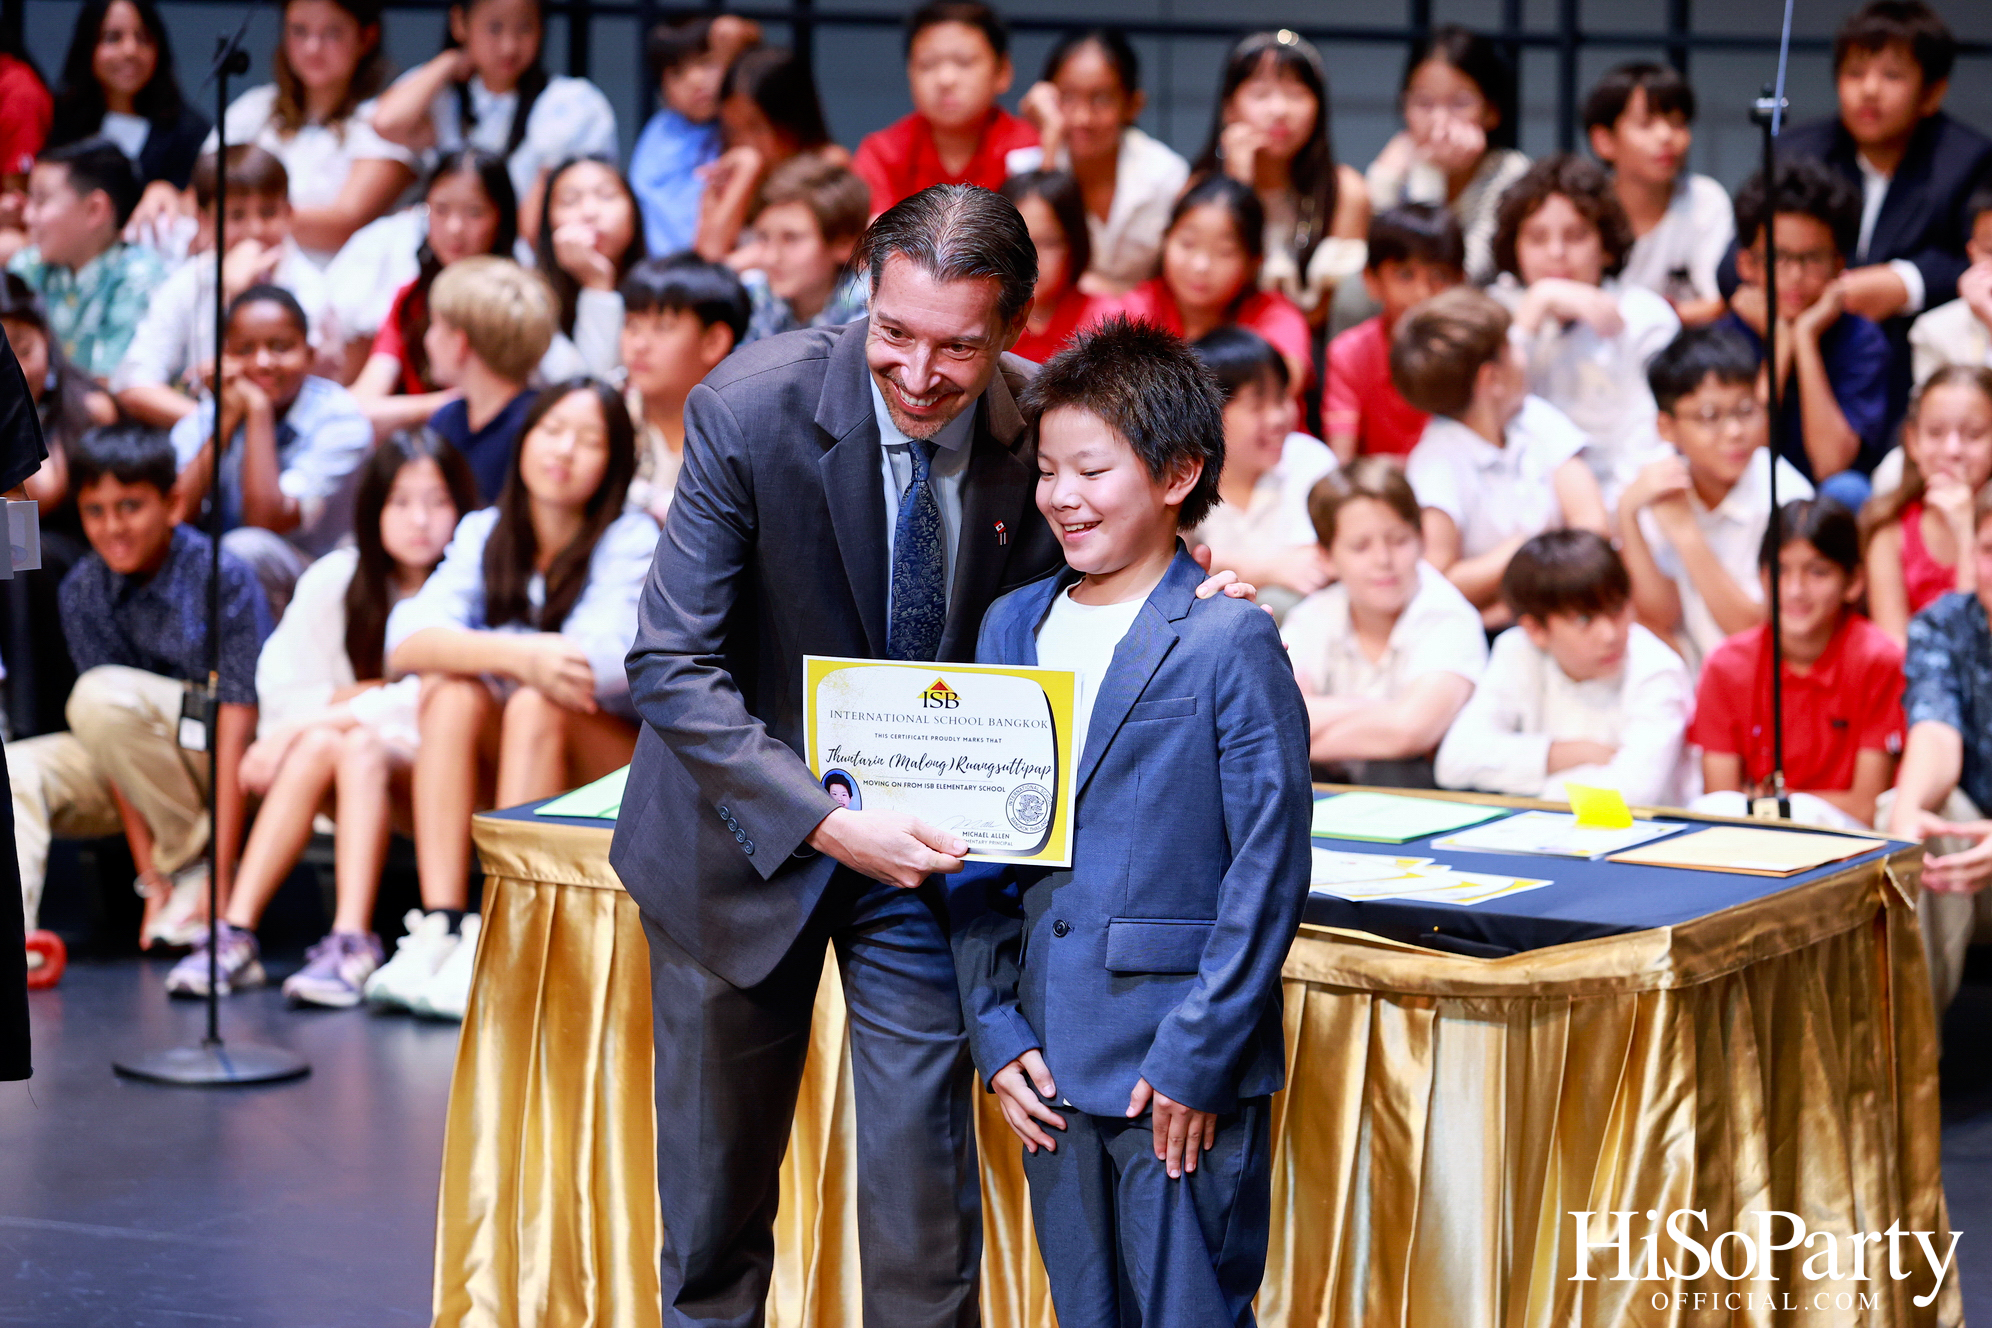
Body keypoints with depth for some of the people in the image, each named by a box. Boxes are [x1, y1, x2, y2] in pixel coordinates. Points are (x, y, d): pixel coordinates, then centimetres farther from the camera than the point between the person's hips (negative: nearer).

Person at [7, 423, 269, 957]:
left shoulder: (223, 577, -18)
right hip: (139, 773, 5)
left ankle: (197, 863, -14)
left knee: (102, 693, -28)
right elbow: (114, 735, -10)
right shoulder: (82, 591, -4)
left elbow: (237, 727, -21)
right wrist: (151, 877, -17)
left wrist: (219, 877, -25)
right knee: (11, 773, -18)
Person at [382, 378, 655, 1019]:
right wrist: (519, 656, -34)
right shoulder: (485, 534, 3)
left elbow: (609, 660, -27)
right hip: (499, 773, 4)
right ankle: (438, 930, -34)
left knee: (535, 704, -32)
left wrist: (474, 651, -18)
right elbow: (408, 641, -15)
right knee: (449, 692, -24)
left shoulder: (631, 539, -8)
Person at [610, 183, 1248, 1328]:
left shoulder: (1038, 427, -12)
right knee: (714, 1205, 13)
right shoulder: (752, 409, -21)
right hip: (754, 835, -1)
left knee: (925, 1212, 0)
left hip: (924, 846, 1)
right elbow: (671, 667, -21)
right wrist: (827, 823, -31)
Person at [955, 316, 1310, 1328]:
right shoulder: (1012, 627, 9)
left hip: (1185, 1073, -5)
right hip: (1053, 1064, 5)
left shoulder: (1231, 644, -8)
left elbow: (1269, 869, -10)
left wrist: (1198, 1056, -13)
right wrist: (996, 1034, 3)